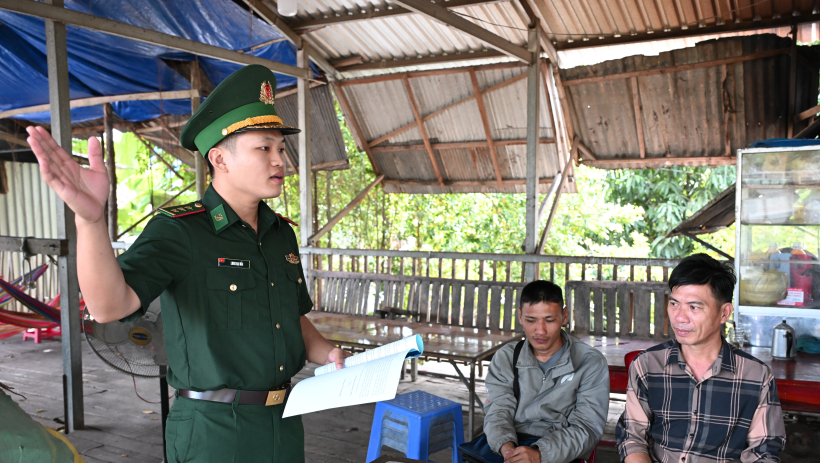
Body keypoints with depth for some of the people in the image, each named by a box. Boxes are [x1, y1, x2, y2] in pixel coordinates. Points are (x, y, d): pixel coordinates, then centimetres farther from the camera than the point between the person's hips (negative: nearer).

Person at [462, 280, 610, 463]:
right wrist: (506, 446, -19)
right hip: (512, 441, 3)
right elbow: (498, 411, 3)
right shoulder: (505, 358, 9)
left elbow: (586, 427, -6)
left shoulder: (591, 363, -1)